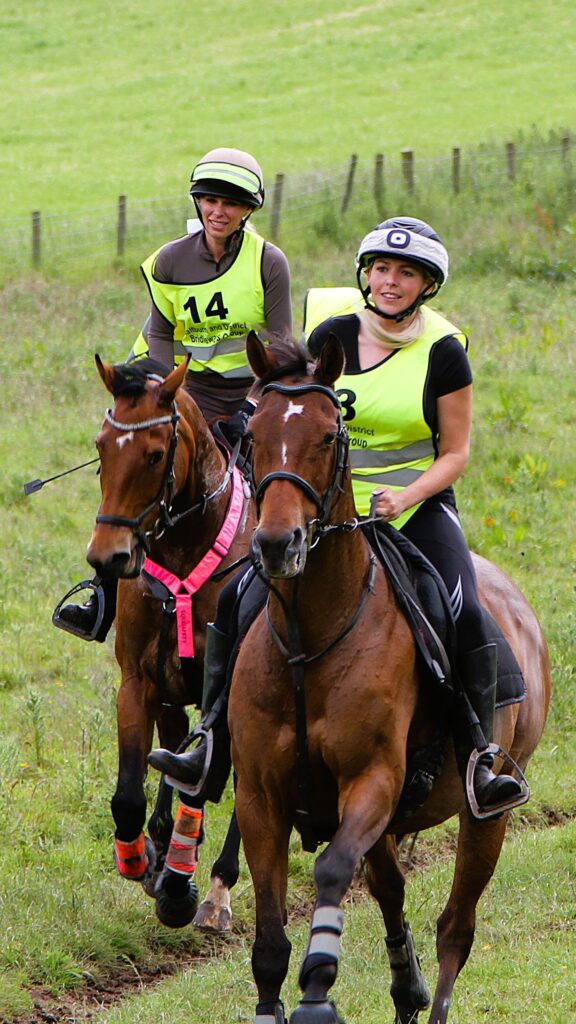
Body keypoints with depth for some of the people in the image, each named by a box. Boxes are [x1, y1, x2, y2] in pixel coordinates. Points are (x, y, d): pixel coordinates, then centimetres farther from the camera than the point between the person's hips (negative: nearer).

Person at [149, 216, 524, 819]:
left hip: (420, 505, -2)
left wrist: (402, 499, -17)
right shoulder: (332, 338, 1)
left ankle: (478, 761, -17)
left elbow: (455, 454, -1)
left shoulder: (444, 352, -5)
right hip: (333, 503, 2)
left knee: (465, 617, -25)